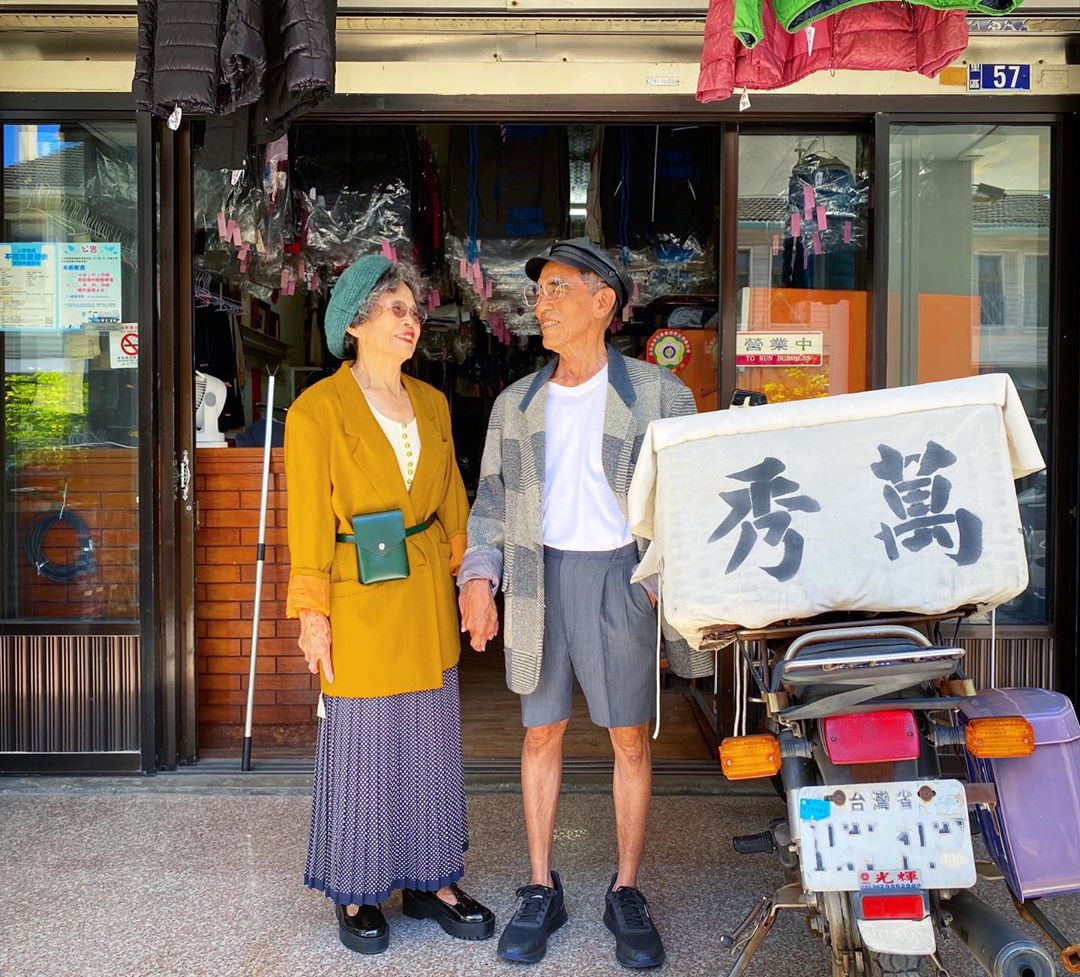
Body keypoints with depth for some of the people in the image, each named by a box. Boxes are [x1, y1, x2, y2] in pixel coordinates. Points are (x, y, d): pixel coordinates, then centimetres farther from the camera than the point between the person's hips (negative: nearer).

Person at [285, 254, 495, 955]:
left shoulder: (433, 404, 9)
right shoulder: (317, 409, -7)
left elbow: (453, 503, 13)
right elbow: (308, 520, -9)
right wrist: (312, 613, -11)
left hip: (428, 597, 5)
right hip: (359, 599, -5)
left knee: (432, 743, 12)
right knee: (360, 746, 5)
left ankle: (430, 880, 28)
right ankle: (357, 895, 24)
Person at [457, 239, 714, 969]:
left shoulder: (660, 395, 0)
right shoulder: (516, 404, 11)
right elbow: (492, 500, 12)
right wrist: (478, 578, -2)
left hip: (622, 578, -2)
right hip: (539, 579, 3)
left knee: (632, 739, 5)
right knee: (542, 734, 9)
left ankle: (627, 895, 22)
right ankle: (542, 891, 23)